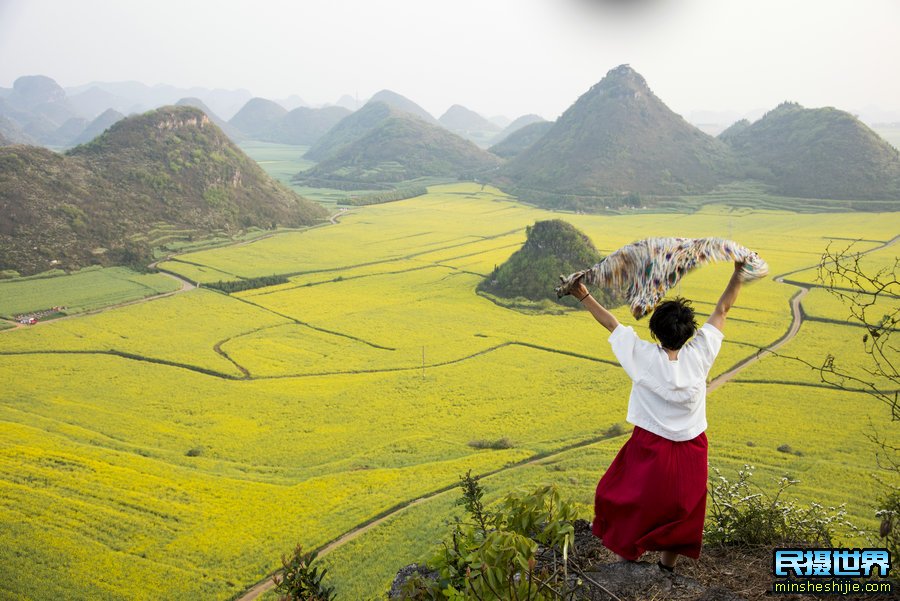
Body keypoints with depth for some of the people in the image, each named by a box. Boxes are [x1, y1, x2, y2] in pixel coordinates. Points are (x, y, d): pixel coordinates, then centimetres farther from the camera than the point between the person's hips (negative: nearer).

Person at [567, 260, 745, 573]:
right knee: (681, 507, 20)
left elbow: (610, 322, -9)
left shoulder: (644, 357, -20)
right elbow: (722, 310, -5)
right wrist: (738, 273, 3)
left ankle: (626, 555, 33)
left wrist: (584, 296, 1)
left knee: (632, 502, 20)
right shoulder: (699, 355, -16)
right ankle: (668, 564, 37)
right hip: (690, 451, 2)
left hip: (649, 449, -2)